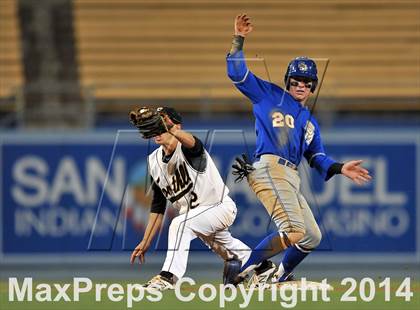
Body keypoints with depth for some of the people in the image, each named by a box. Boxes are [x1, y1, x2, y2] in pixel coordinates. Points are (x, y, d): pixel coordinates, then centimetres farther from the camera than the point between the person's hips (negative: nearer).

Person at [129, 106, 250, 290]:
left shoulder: (186, 149, -22)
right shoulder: (155, 161, 0)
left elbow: (191, 142, -52)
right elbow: (158, 206, 7)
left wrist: (170, 129, -73)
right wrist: (146, 242, 4)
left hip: (221, 207, -9)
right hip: (194, 212, 9)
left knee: (180, 224, -32)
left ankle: (168, 277, -34)